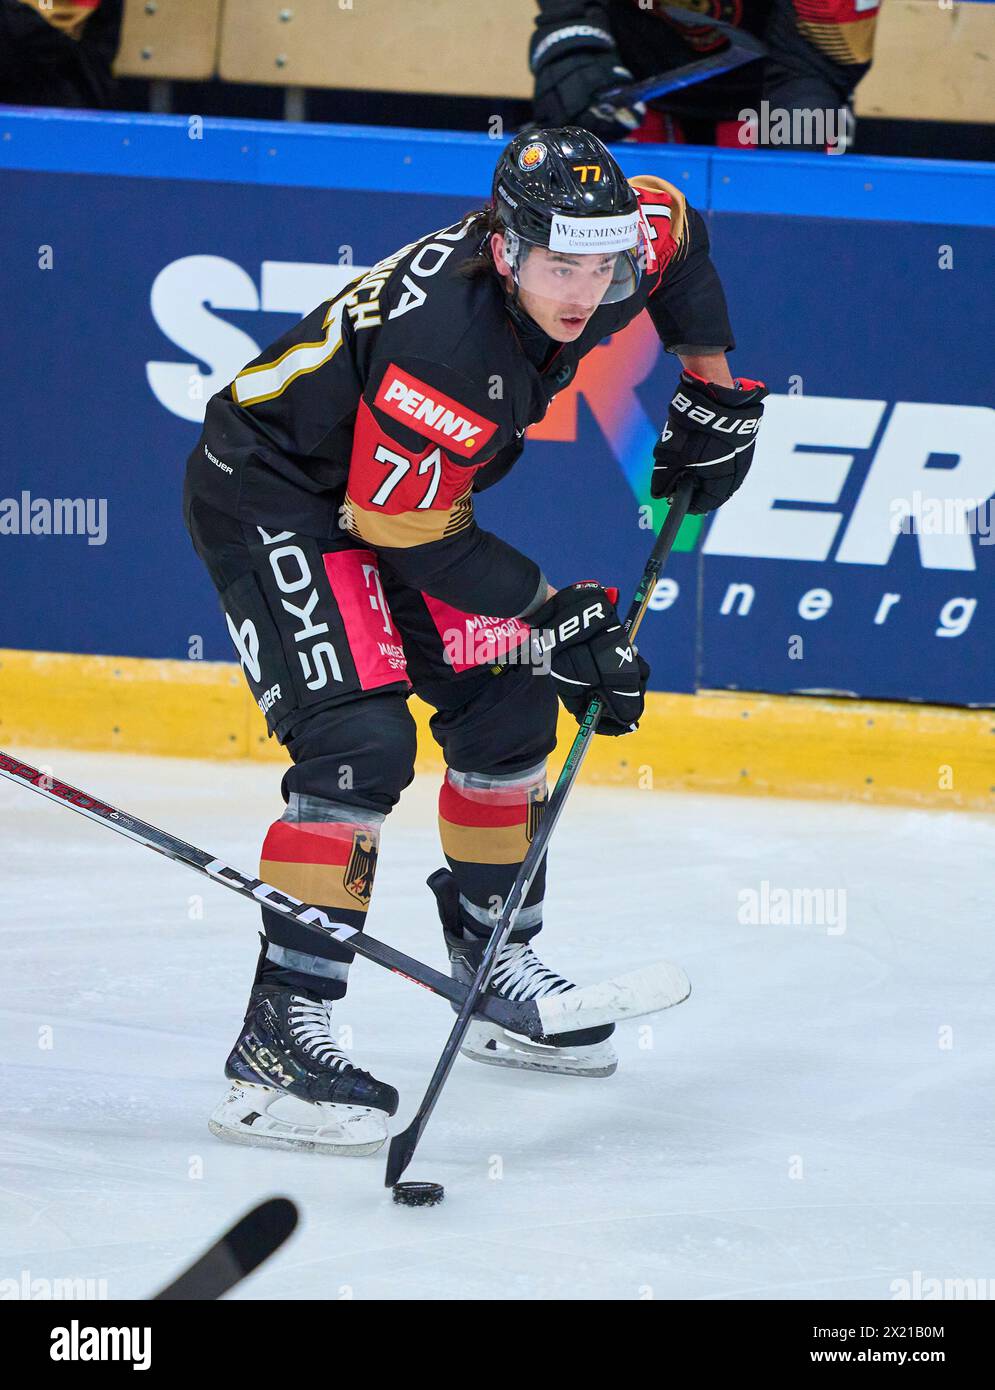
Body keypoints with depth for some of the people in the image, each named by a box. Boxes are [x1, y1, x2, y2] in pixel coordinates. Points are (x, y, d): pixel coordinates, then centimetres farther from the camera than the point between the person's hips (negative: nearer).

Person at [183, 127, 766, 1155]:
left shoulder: (614, 250, -14)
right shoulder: (443, 345, -37)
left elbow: (677, 234, 12)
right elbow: (410, 537, -26)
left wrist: (714, 389, 12)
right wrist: (558, 613, -19)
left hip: (387, 487, 9)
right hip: (267, 492, -9)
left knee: (509, 703, 12)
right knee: (362, 743, -23)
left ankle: (495, 962, 31)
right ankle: (277, 1040, -24)